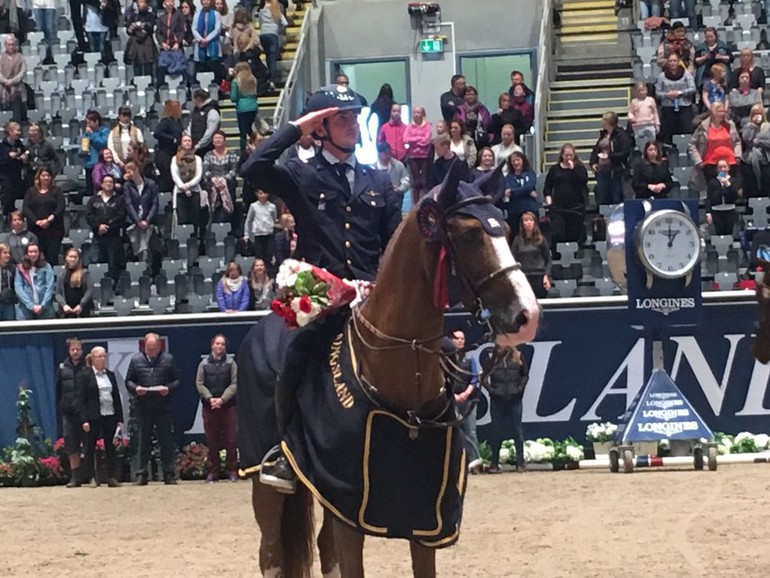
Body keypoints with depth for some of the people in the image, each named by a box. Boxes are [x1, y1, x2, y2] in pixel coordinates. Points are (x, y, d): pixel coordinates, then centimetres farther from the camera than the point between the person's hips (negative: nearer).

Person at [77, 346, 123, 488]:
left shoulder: (110, 375, 12)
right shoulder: (84, 376, -2)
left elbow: (117, 397, 13)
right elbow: (82, 399, -6)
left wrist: (120, 418, 7)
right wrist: (84, 420, -13)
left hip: (110, 416, 4)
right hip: (93, 416, -4)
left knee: (110, 447, 4)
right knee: (90, 447, 1)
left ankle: (112, 477, 8)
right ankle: (92, 477, 7)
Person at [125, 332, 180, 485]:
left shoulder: (168, 359, 5)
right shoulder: (136, 360, 6)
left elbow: (176, 380, 7)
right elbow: (128, 381, 10)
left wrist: (169, 388, -13)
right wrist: (135, 388, -11)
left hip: (163, 408, -1)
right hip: (143, 408, 1)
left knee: (166, 441, 0)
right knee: (144, 442, 5)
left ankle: (169, 474, 4)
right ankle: (141, 474, 10)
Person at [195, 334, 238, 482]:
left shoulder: (231, 363, 4)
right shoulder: (204, 364, 7)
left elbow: (234, 384, -4)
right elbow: (199, 384, 1)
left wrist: (222, 399, -16)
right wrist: (210, 398, -14)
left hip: (228, 405, -1)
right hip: (209, 407, 1)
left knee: (230, 439, -1)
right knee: (211, 441, 2)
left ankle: (231, 470, 4)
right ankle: (213, 471, 6)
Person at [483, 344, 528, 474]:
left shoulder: (517, 357, 4)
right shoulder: (493, 358, 0)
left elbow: (525, 375, 11)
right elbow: (483, 376, 2)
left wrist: (520, 388, -2)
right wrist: (490, 389, -9)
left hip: (514, 399, 1)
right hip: (497, 400, -1)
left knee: (517, 430, 4)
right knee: (496, 432, 5)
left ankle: (520, 462, 10)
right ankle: (494, 464, 10)